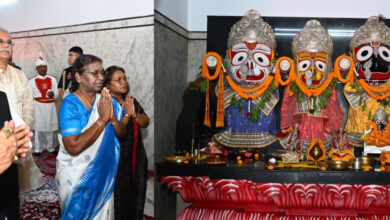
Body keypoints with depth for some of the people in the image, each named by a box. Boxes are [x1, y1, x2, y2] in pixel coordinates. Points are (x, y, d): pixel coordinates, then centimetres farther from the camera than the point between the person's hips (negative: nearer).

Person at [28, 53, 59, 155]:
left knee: (50, 128, 10)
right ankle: (38, 149, 14)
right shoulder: (32, 80, -3)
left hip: (50, 106, 2)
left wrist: (53, 94, -18)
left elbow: (56, 94, 3)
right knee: (38, 127, 2)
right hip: (38, 106, -2)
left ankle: (51, 148, 23)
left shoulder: (52, 79, 4)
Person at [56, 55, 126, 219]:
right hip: (76, 176, -5)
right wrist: (103, 119, -27)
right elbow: (73, 147, -28)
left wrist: (112, 117, -21)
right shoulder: (70, 104, -19)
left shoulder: (106, 100, -3)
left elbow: (121, 133, -1)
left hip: (103, 172, 5)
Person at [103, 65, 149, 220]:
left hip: (137, 157, 7)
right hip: (118, 159, -6)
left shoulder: (131, 100, 8)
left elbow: (145, 123, 2)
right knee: (120, 197, 7)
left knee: (137, 194, 17)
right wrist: (127, 113, -22)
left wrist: (135, 113, -16)